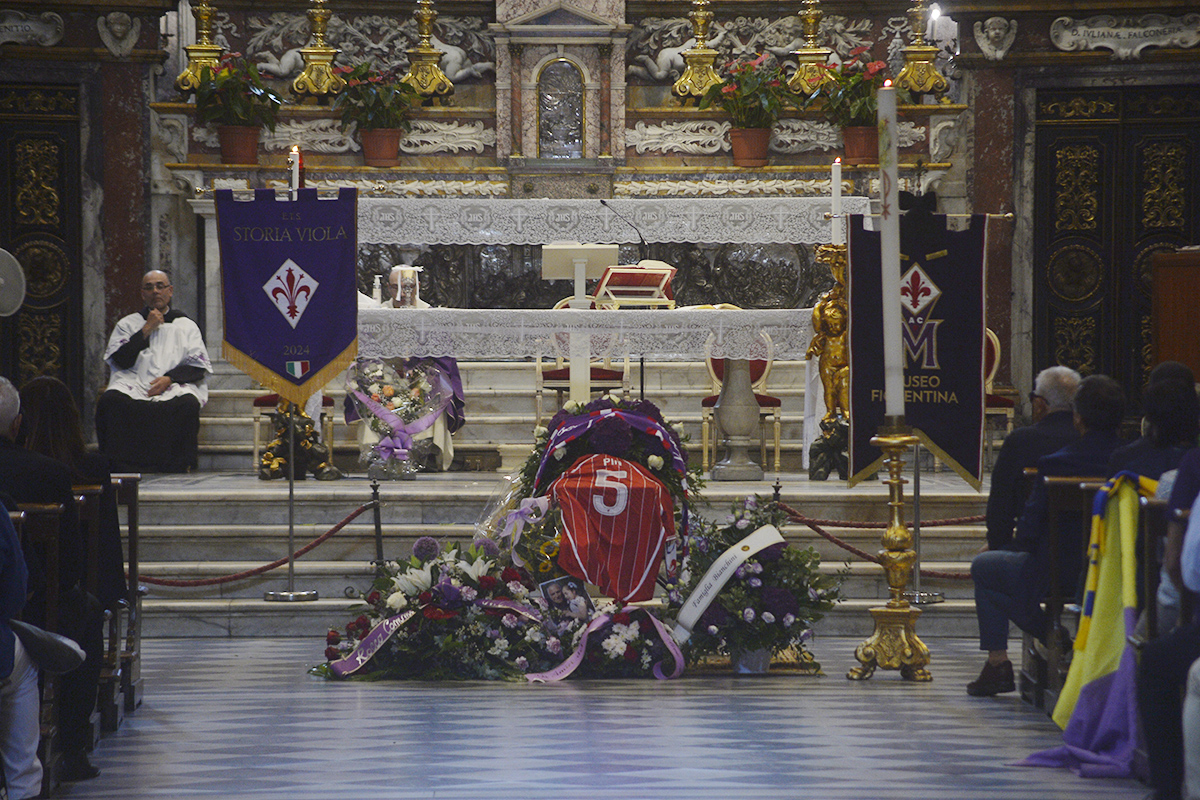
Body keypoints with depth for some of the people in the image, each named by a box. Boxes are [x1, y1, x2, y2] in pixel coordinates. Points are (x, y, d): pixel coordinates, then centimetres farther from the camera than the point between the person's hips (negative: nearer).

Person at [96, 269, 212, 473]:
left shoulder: (186, 326, 19)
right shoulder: (127, 324, 21)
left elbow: (198, 367, 8)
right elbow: (121, 360, 4)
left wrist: (170, 378, -10)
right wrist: (146, 330, 2)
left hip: (177, 386, -1)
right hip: (133, 385, 1)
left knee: (188, 405, -37)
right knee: (110, 401, -33)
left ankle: (177, 468, -32)